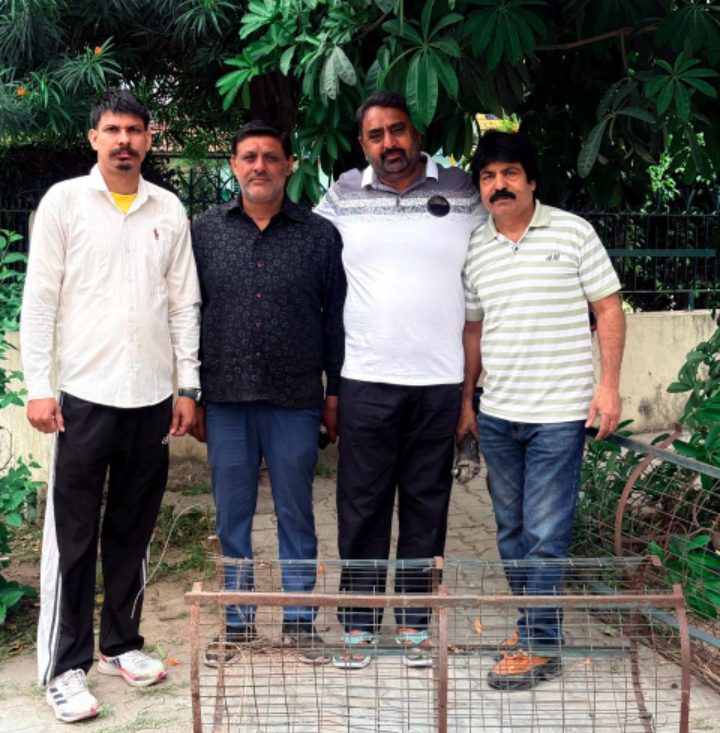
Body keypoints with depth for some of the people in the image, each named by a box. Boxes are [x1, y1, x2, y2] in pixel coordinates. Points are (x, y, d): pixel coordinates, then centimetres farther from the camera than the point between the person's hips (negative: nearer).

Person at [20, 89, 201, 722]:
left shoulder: (169, 210, 8)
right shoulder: (64, 201, 0)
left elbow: (184, 303, 9)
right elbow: (39, 300, -3)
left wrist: (188, 386, 5)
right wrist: (38, 387, -9)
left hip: (152, 397, 3)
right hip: (84, 395, -3)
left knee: (134, 530, 13)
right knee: (73, 537, 3)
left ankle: (120, 643, 27)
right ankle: (65, 666, 12)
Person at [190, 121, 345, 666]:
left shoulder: (320, 235, 2)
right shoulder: (205, 231, 5)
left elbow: (336, 318, 4)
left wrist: (335, 394, 2)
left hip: (295, 399, -1)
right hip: (226, 397, 1)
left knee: (296, 513, 9)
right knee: (232, 514, 10)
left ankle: (300, 619, 22)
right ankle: (238, 620, 24)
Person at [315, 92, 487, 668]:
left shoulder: (462, 192, 4)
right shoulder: (343, 196, 6)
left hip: (440, 381, 0)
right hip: (366, 379, 0)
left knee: (427, 503, 9)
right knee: (361, 503, 5)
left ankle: (415, 622, 22)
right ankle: (358, 624, 18)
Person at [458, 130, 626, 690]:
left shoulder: (572, 232, -3)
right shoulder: (475, 249, 9)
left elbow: (609, 310, -2)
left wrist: (609, 385, -9)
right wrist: (466, 401, 15)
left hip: (558, 414, -5)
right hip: (497, 414, 5)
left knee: (545, 534, -2)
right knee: (512, 529, 14)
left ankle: (540, 646, 9)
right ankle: (534, 620, 31)